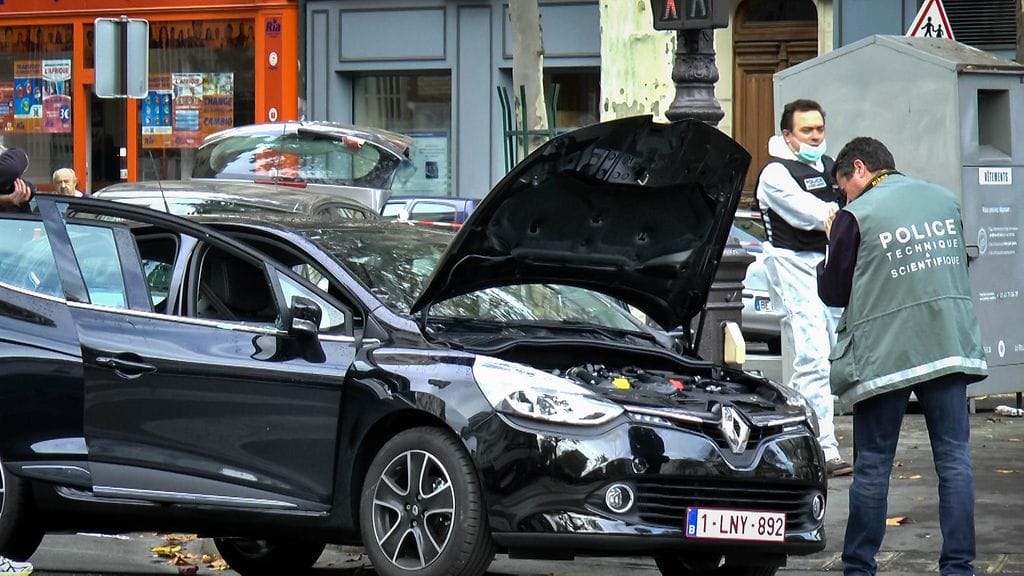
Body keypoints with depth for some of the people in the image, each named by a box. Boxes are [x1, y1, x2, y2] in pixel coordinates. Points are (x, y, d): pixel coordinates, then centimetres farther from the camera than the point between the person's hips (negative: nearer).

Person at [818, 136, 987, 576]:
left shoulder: (856, 216, -6)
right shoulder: (946, 201, 11)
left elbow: (833, 292, 1)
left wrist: (833, 243, 18)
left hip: (884, 355, -4)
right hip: (949, 348, 4)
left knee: (872, 465, 4)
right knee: (954, 460, 4)